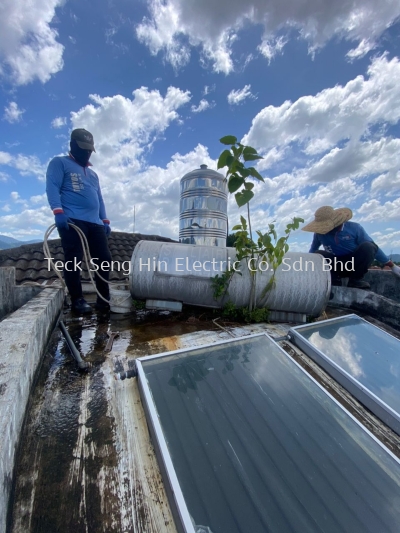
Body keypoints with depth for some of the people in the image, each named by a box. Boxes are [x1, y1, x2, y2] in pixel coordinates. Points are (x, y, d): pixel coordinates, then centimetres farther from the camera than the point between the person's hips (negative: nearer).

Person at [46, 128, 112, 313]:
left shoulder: (92, 173, 32)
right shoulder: (59, 163, 11)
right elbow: (52, 187, -3)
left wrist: (105, 221, 16)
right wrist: (58, 212, -19)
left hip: (95, 223, 6)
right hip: (72, 221, -6)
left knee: (104, 258, -1)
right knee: (73, 260, -8)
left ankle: (104, 299, 6)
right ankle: (77, 300, -1)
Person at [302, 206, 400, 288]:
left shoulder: (354, 228, -14)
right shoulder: (319, 233, -12)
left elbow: (373, 248, -6)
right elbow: (313, 249, 6)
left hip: (355, 265, 0)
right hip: (336, 267, 0)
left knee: (367, 247, -28)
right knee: (317, 255, -27)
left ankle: (355, 280, -16)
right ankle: (334, 281, -14)